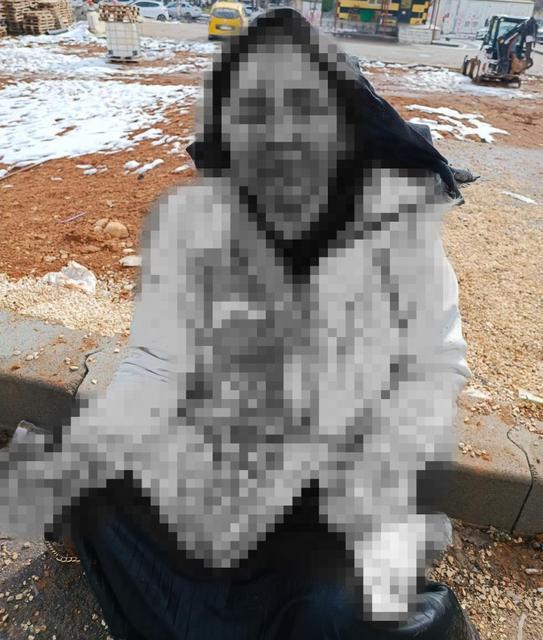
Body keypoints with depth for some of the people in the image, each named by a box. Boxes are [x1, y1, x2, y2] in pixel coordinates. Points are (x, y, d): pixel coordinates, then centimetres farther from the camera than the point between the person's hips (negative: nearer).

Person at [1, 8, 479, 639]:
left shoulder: (400, 221, -17)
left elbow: (436, 365, -10)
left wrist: (384, 503, -20)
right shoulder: (187, 219, -14)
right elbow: (156, 367, -15)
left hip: (343, 458, -1)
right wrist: (78, 455, -32)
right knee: (99, 507, -9)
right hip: (211, 448, 2)